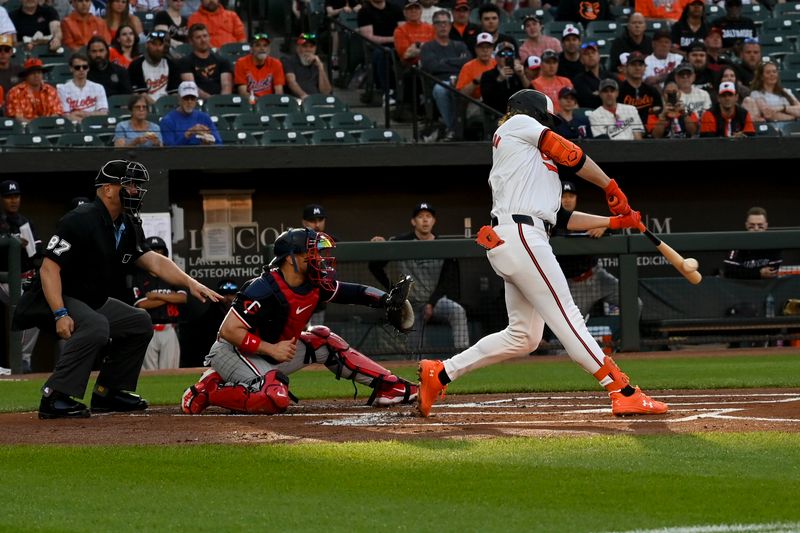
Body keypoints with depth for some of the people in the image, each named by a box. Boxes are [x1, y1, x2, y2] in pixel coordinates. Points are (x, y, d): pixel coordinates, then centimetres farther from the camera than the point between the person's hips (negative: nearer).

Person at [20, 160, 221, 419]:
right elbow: (49, 268, -25)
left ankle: (108, 392, 13)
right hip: (60, 299, -10)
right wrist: (60, 315, -33)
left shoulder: (127, 226, 7)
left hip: (94, 301, 10)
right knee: (96, 326, -34)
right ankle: (55, 397, -33)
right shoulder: (81, 220, -21)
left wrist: (190, 283, -14)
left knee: (140, 322, 12)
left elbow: (153, 261, 2)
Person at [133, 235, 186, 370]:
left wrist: (156, 296, -7)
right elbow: (141, 304, -10)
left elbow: (182, 297, -2)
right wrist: (169, 297, -4)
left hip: (169, 331, 3)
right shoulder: (139, 277, 3)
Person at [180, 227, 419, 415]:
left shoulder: (314, 286, -2)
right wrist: (271, 349, -27)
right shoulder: (264, 290, -26)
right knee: (275, 398, -33)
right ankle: (207, 391, -16)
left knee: (323, 342, 4)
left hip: (274, 352, 9)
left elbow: (353, 293, 3)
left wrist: (387, 300, -15)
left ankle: (388, 386, 7)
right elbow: (229, 330, -27)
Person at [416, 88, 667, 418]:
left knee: (522, 336, 10)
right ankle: (623, 394, -17)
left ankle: (439, 374, 13)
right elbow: (568, 153, 3)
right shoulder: (519, 124, 10)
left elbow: (561, 218, 26)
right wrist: (611, 187, 14)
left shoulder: (531, 164, 31)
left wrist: (614, 221, 23)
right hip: (521, 238, -9)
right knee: (566, 318, -13)